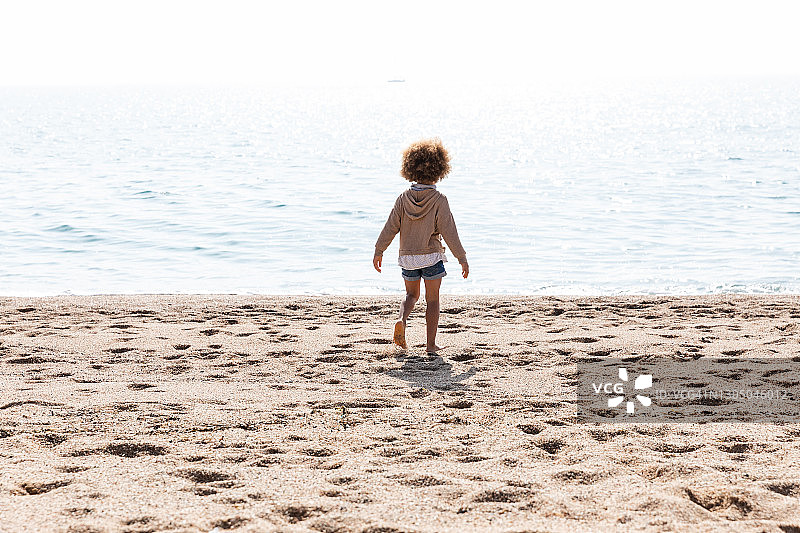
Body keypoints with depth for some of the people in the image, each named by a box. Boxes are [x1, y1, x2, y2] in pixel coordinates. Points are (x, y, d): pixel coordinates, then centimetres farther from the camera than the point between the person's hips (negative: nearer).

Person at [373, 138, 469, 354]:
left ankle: (402, 319, -7)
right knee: (432, 300, 7)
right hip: (431, 256, -3)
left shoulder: (404, 199, -4)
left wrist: (379, 251, 9)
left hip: (408, 256, 3)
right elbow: (449, 232, -15)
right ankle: (431, 344, 7)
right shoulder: (438, 200, -13)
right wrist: (462, 258, -9)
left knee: (411, 294, 22)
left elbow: (390, 227, -2)